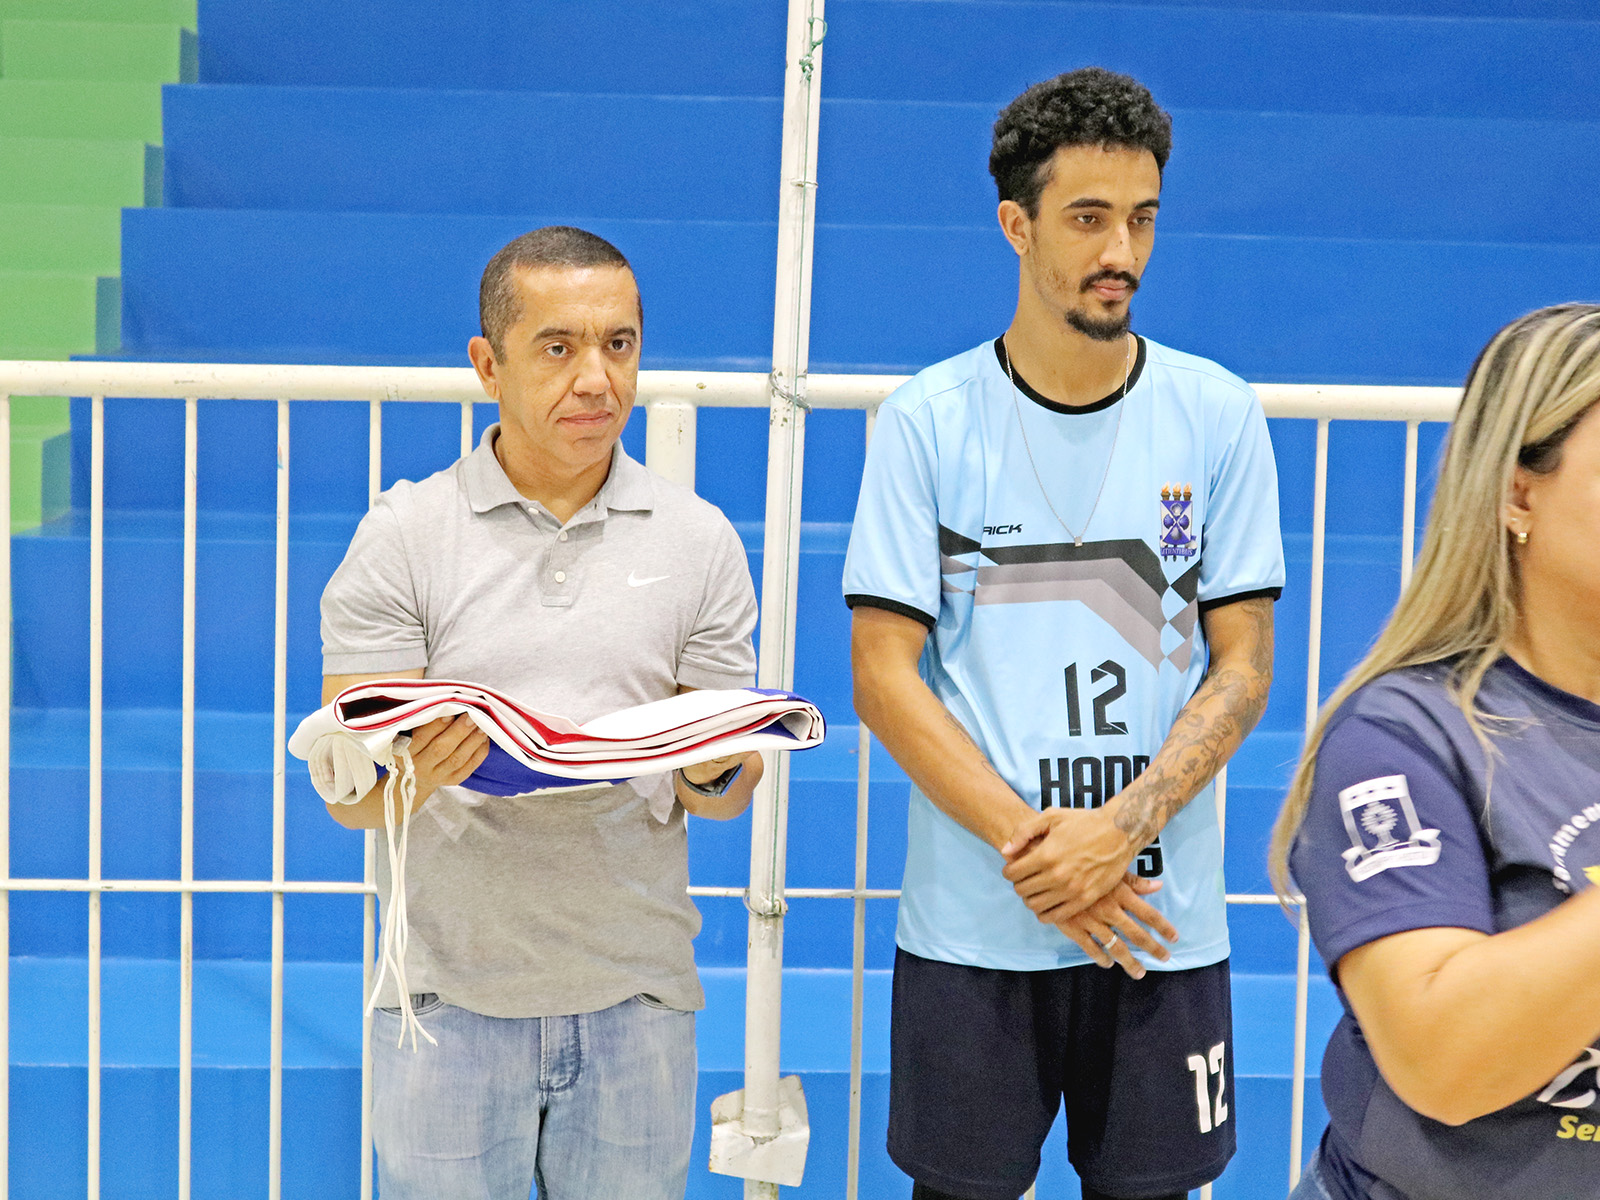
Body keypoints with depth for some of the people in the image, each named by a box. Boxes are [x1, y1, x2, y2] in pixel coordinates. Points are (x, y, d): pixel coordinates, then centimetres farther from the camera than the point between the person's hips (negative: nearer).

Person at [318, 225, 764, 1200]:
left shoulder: (700, 542, 4)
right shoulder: (402, 535, -1)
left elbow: (732, 791, 5)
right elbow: (348, 796, -5)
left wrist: (712, 768, -18)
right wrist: (412, 772, -27)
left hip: (636, 999, 2)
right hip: (451, 999, -1)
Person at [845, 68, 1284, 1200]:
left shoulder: (1219, 416, 1)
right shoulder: (928, 421, -3)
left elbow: (1242, 671, 0)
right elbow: (884, 678, -5)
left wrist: (1120, 828, -14)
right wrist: (1030, 849, -14)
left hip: (1165, 919, 1)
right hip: (972, 922, -1)